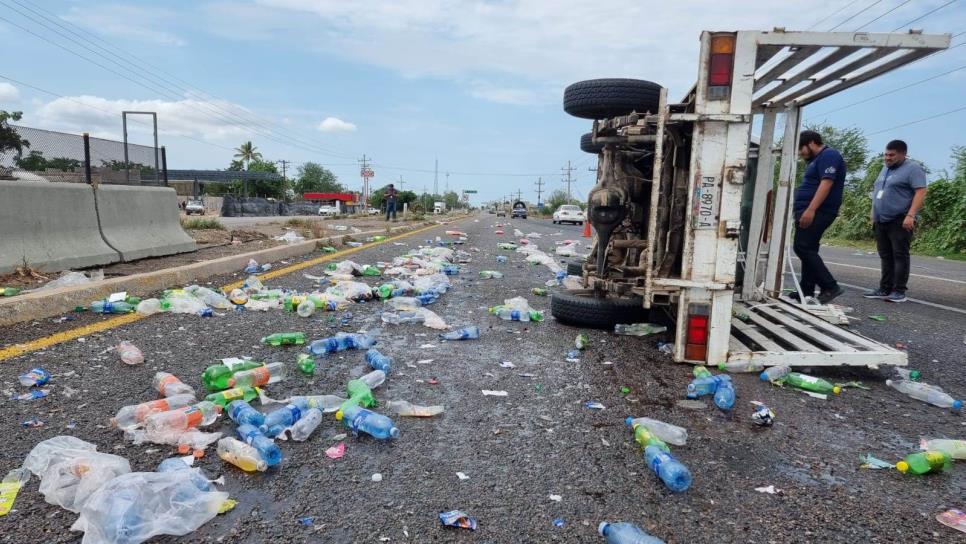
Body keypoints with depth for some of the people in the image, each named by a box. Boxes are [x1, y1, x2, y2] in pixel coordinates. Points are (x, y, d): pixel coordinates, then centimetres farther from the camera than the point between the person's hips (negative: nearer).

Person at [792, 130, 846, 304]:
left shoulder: (828, 155, -8)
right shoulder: (818, 159, 23)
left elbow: (826, 183, -20)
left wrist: (810, 210, -27)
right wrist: (805, 211, 22)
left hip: (817, 212, -10)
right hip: (809, 212, 10)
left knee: (802, 247, -15)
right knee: (807, 249, 8)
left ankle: (830, 286, -12)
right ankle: (806, 291, 10)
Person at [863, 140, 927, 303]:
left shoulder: (912, 168, -5)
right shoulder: (885, 169, 19)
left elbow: (920, 192, -14)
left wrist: (910, 215, -23)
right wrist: (874, 216, 18)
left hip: (900, 221, -7)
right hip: (881, 221, 8)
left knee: (899, 256, -6)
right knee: (885, 257, 7)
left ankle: (899, 292, -5)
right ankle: (884, 289, 10)